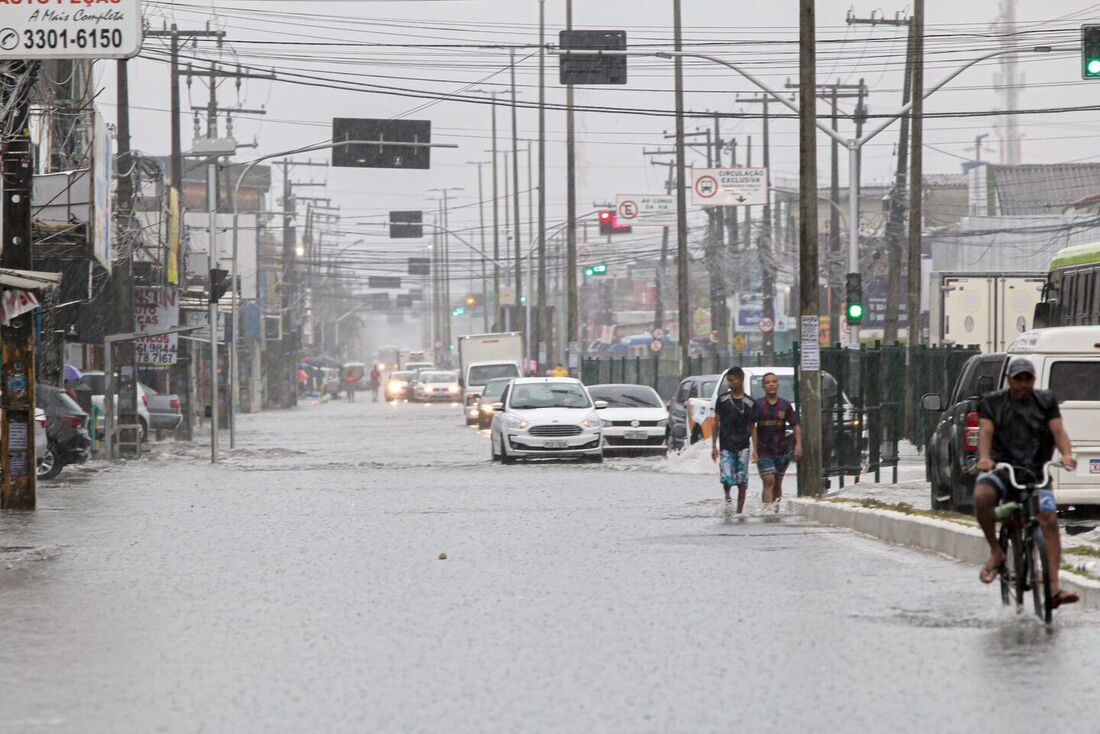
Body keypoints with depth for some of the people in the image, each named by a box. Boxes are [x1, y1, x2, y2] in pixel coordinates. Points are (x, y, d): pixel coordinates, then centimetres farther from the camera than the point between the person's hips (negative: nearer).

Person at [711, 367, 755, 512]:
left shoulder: (749, 403, 5)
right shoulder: (722, 399, 4)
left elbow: (751, 427, 9)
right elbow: (716, 423, 7)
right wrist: (713, 446, 1)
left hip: (743, 446, 0)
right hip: (726, 446, 0)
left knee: (742, 483, -1)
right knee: (727, 478, -13)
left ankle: (739, 512, 6)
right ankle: (727, 495, 18)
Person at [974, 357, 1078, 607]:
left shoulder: (1046, 401, 10)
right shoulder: (993, 403, 6)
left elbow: (1058, 430, -3)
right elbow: (985, 431, -9)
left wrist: (1066, 454, -25)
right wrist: (984, 457, -30)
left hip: (1035, 472, 1)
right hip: (1001, 468, -1)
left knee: (1049, 520, -17)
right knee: (981, 496, -34)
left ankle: (1054, 588, -21)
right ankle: (996, 553, -14)